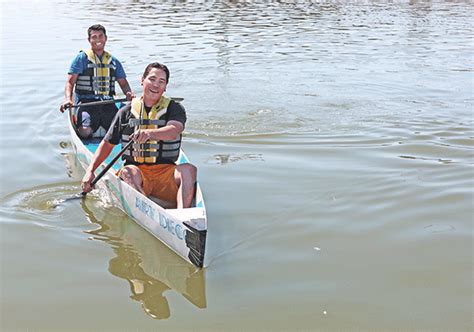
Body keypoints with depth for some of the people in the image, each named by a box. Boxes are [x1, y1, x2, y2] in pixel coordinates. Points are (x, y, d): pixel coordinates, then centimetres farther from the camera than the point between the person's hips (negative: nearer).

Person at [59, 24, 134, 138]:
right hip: (86, 102, -3)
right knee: (85, 132, -28)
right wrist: (68, 99, -20)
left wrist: (129, 93, -4)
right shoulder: (81, 58, 6)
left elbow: (123, 83, 20)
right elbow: (70, 82, 0)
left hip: (108, 103, 3)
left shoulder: (114, 61, 19)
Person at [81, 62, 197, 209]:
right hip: (137, 171, 1)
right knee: (128, 172, -33)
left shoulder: (174, 109, 6)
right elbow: (108, 143, 15)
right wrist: (90, 171, 3)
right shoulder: (127, 112, 11)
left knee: (189, 169, -31)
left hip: (165, 172, -1)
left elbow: (173, 131, -17)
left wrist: (149, 133, -38)